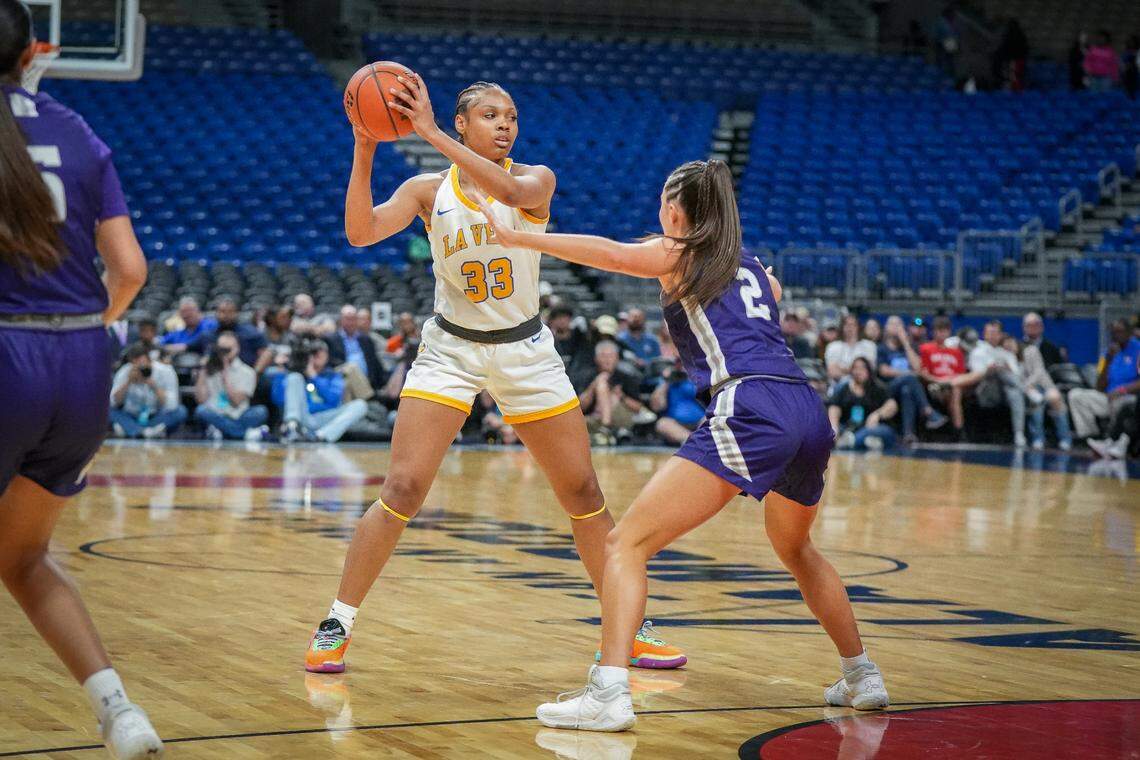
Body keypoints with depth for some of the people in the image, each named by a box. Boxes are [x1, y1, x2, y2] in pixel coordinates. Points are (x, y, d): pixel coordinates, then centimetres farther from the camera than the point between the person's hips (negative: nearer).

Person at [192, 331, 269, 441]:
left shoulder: (247, 372, 4)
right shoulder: (210, 371, 10)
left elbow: (236, 402, -7)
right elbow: (201, 399, -2)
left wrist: (225, 376, -9)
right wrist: (202, 372, -2)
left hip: (236, 418, -1)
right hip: (216, 417, 1)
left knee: (261, 411, -27)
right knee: (201, 410, -32)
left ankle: (219, 431, -33)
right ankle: (247, 432, -32)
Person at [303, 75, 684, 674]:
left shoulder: (536, 179, -4)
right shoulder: (427, 190, -3)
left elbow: (508, 190, -29)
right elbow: (360, 232, -17)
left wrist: (430, 134, -33)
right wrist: (364, 152, -27)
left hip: (525, 352, 1)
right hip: (450, 349, -1)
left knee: (583, 494, 3)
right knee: (402, 491, -13)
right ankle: (335, 627, -4)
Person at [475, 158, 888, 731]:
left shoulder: (679, 254, 10)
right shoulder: (752, 266, 28)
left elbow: (615, 254, -10)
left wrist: (516, 238, -9)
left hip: (750, 413, -7)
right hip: (811, 412, 7)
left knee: (627, 542, -7)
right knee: (795, 549, 33)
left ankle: (608, 694, -22)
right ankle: (862, 679, 38)